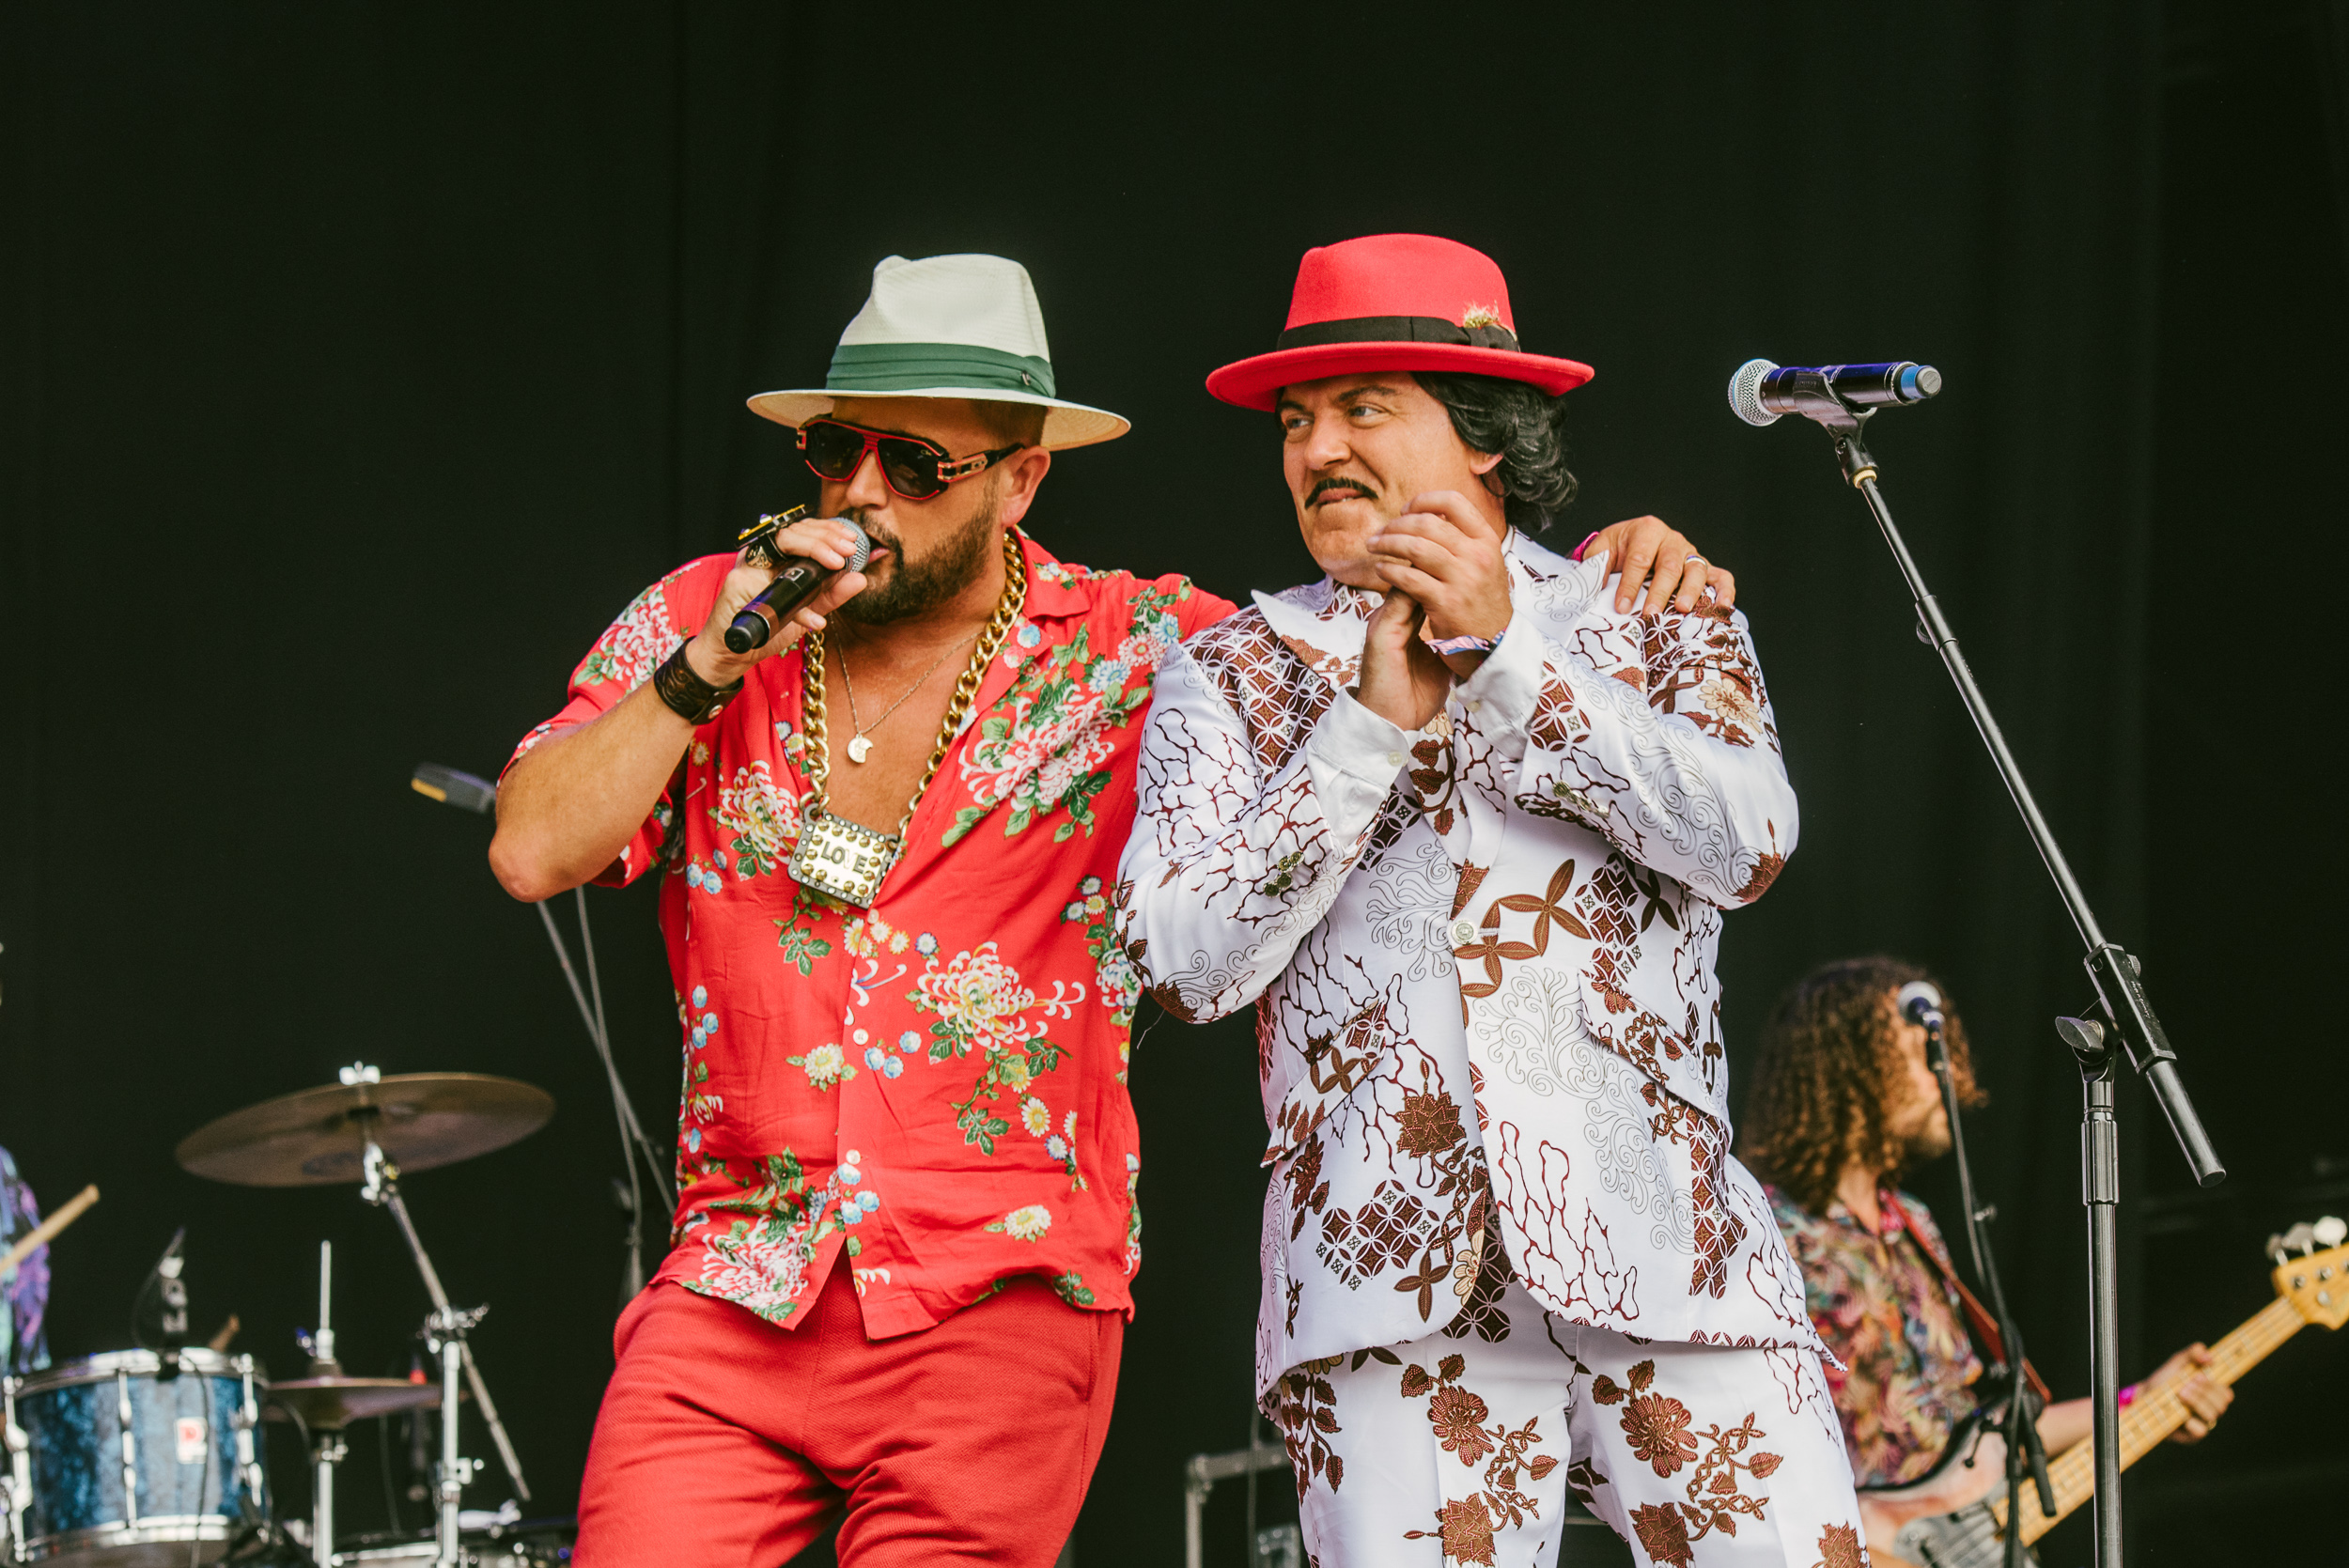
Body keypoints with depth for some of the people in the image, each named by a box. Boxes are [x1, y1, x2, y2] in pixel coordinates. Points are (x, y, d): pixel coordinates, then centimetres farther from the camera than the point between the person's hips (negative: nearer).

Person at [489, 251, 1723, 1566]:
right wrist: (714, 663, -12)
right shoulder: (696, 621, 7)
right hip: (733, 1297, 2)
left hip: (999, 1303, -2)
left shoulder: (1127, 656, 1)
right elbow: (533, 853, -3)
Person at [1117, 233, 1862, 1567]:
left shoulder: (1653, 618, 15)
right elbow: (1187, 961, 0)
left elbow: (1746, 842, -4)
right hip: (1392, 1270, 0)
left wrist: (1505, 654, -7)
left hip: (1665, 1250, 0)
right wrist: (1376, 720, -5)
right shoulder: (1232, 675, 14)